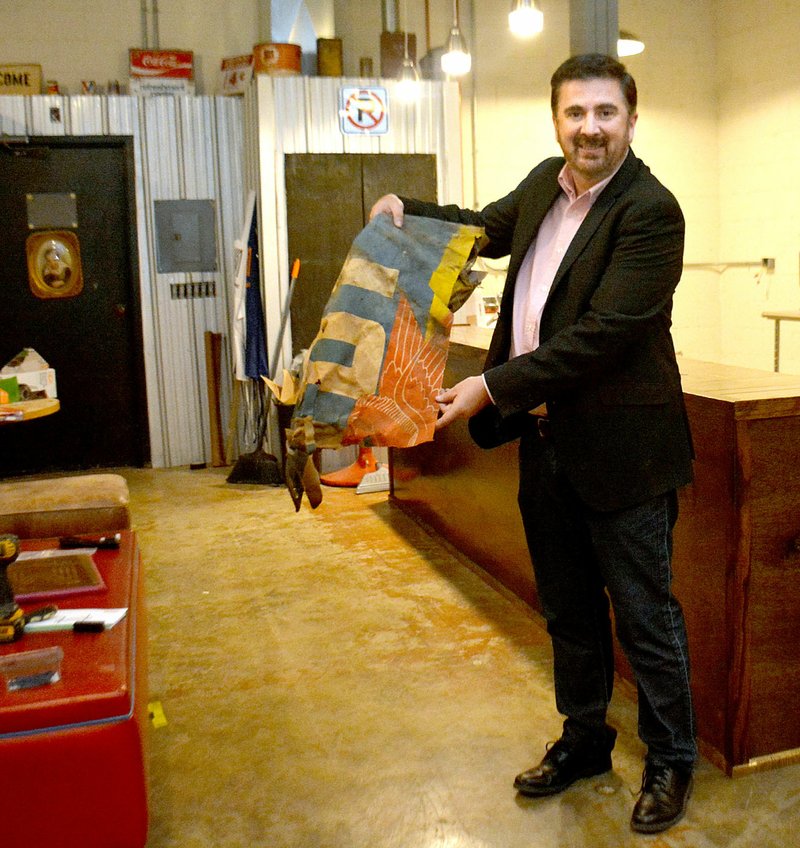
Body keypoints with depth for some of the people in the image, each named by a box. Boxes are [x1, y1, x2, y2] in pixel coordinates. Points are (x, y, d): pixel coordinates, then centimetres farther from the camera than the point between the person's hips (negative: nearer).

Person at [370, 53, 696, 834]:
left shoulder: (649, 211, -16)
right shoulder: (545, 185, 8)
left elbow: (604, 332, -23)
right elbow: (487, 227, 28)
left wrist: (494, 387, -22)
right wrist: (409, 208, 11)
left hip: (619, 447, -7)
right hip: (545, 438, 8)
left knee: (644, 614, 7)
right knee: (568, 609, 19)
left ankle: (670, 761, 28)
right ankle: (583, 739, 39)